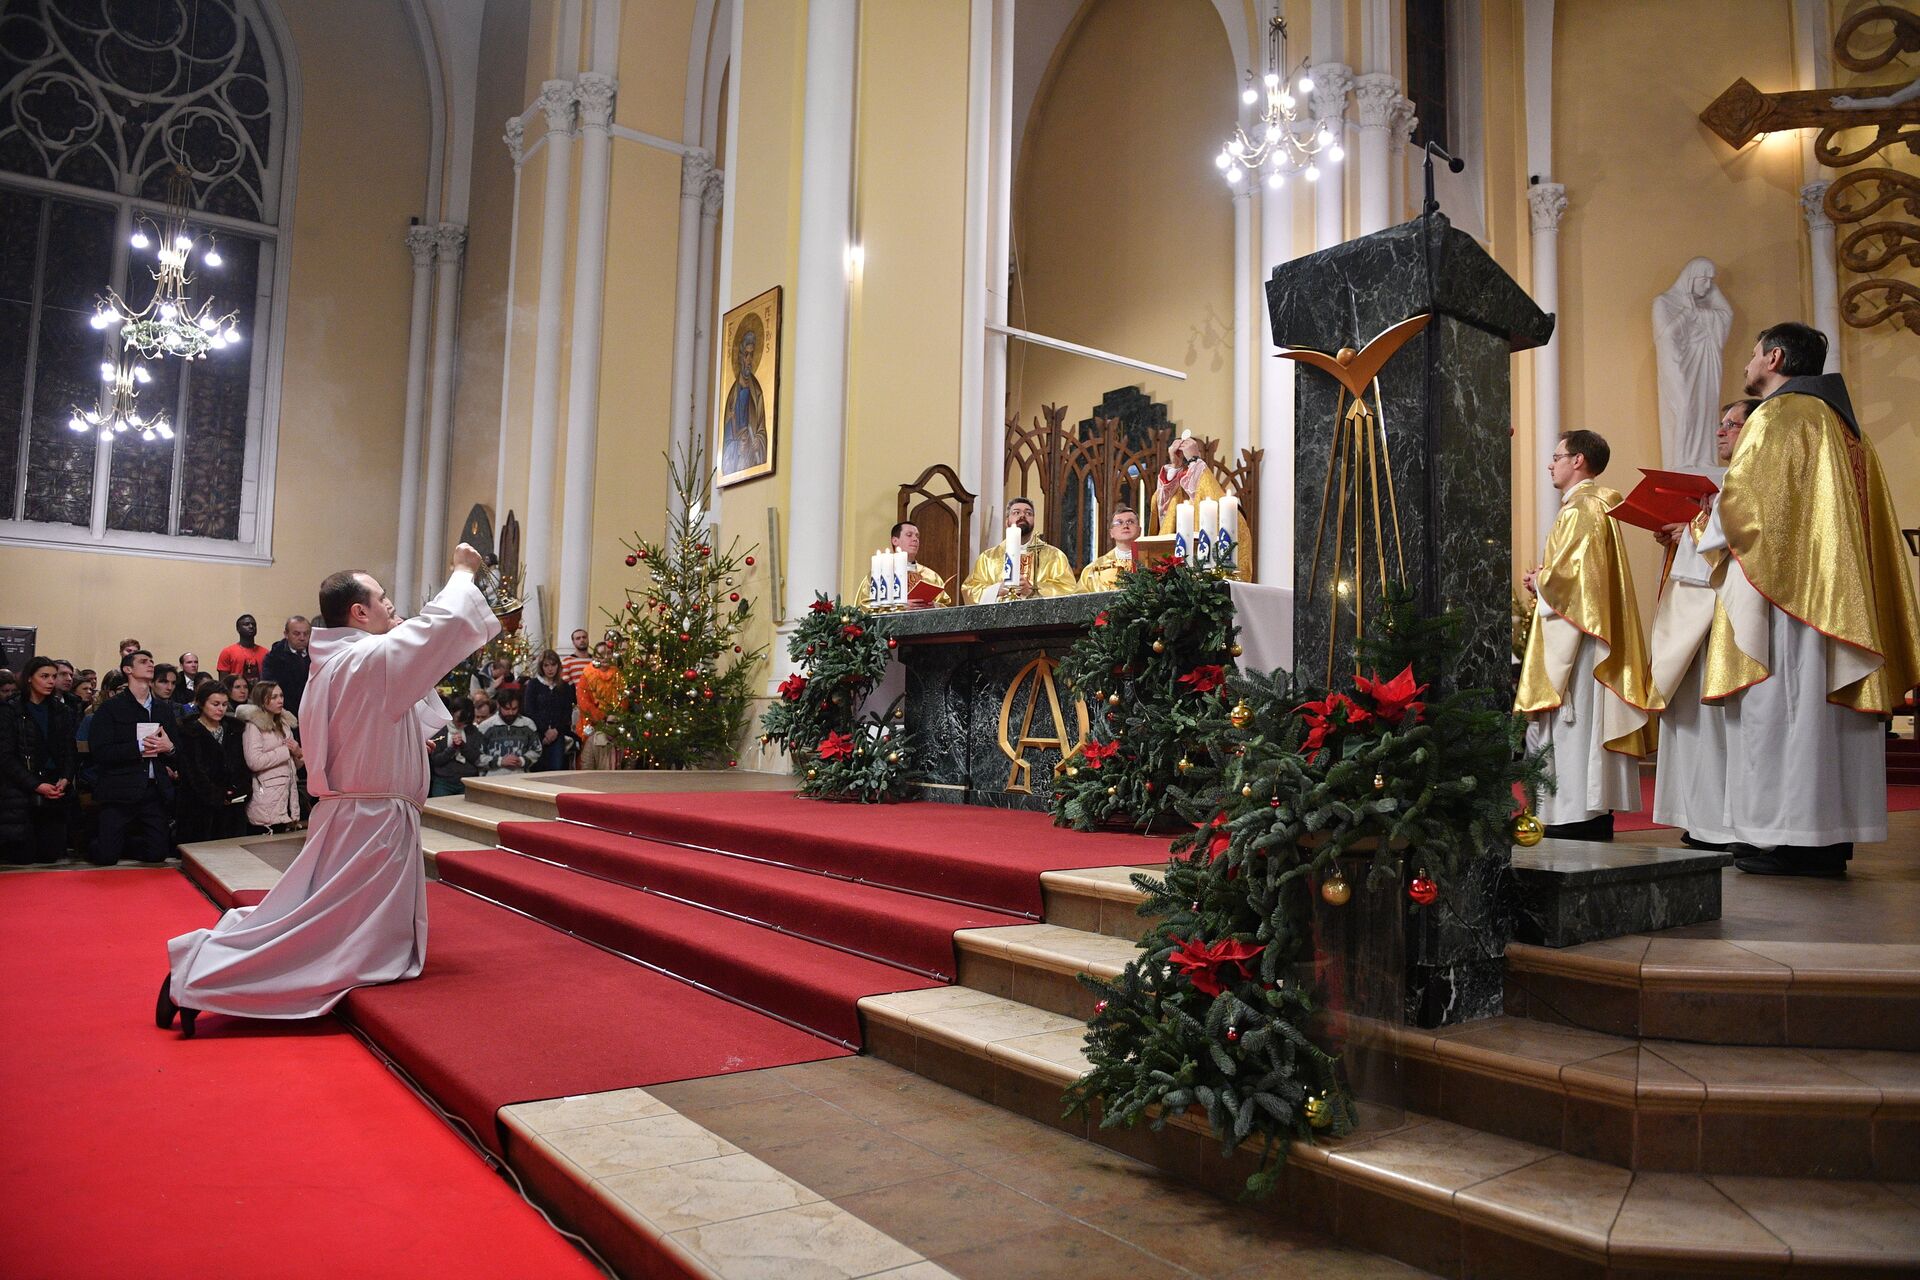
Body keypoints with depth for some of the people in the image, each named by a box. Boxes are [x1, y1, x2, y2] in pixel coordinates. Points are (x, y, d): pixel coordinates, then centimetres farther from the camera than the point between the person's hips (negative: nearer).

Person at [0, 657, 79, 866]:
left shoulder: (62, 712, 13)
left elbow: (70, 751, 10)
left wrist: (65, 779, -9)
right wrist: (36, 785, -15)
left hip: (56, 791, 4)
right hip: (20, 792, -3)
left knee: (50, 855, -1)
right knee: (21, 857, -4)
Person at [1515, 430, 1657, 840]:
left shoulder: (1579, 511, -13)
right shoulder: (1597, 506, 18)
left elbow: (1567, 575, -22)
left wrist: (1538, 582, -4)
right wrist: (1544, 579, 10)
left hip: (1575, 634, -10)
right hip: (1593, 631, 10)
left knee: (1573, 721, -8)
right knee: (1590, 720, 10)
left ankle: (1579, 815, -6)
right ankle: (1596, 813, 14)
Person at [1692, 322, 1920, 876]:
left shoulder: (1776, 416, -6)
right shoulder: (1841, 422, 22)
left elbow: (1740, 504, -15)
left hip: (1779, 584, -9)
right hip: (1834, 595, 9)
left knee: (1778, 704, -8)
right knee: (1825, 701, 6)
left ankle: (1788, 838, -9)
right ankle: (1829, 839, 8)